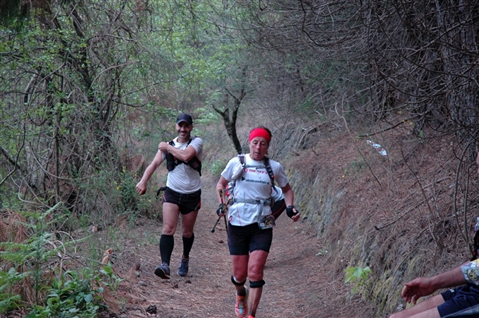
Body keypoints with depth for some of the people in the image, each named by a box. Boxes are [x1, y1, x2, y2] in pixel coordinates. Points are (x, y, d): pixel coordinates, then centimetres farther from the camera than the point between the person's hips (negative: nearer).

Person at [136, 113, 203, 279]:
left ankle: (185, 259, 40)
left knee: (187, 232, 13)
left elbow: (186, 156, -28)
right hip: (172, 192, 1)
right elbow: (154, 163, -10)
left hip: (192, 195, -1)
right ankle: (165, 265, -24)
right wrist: (143, 181, -26)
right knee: (168, 229, -16)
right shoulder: (168, 144, 2)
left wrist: (168, 147, -14)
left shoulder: (196, 142, -7)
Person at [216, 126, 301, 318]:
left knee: (255, 272, -13)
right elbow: (221, 183, 14)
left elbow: (287, 189, 17)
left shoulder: (274, 167, 1)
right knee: (239, 275, 7)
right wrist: (222, 203, -3)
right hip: (237, 224, 0)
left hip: (262, 226, 0)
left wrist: (290, 207, -1)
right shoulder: (236, 163, -1)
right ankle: (241, 294, 43)